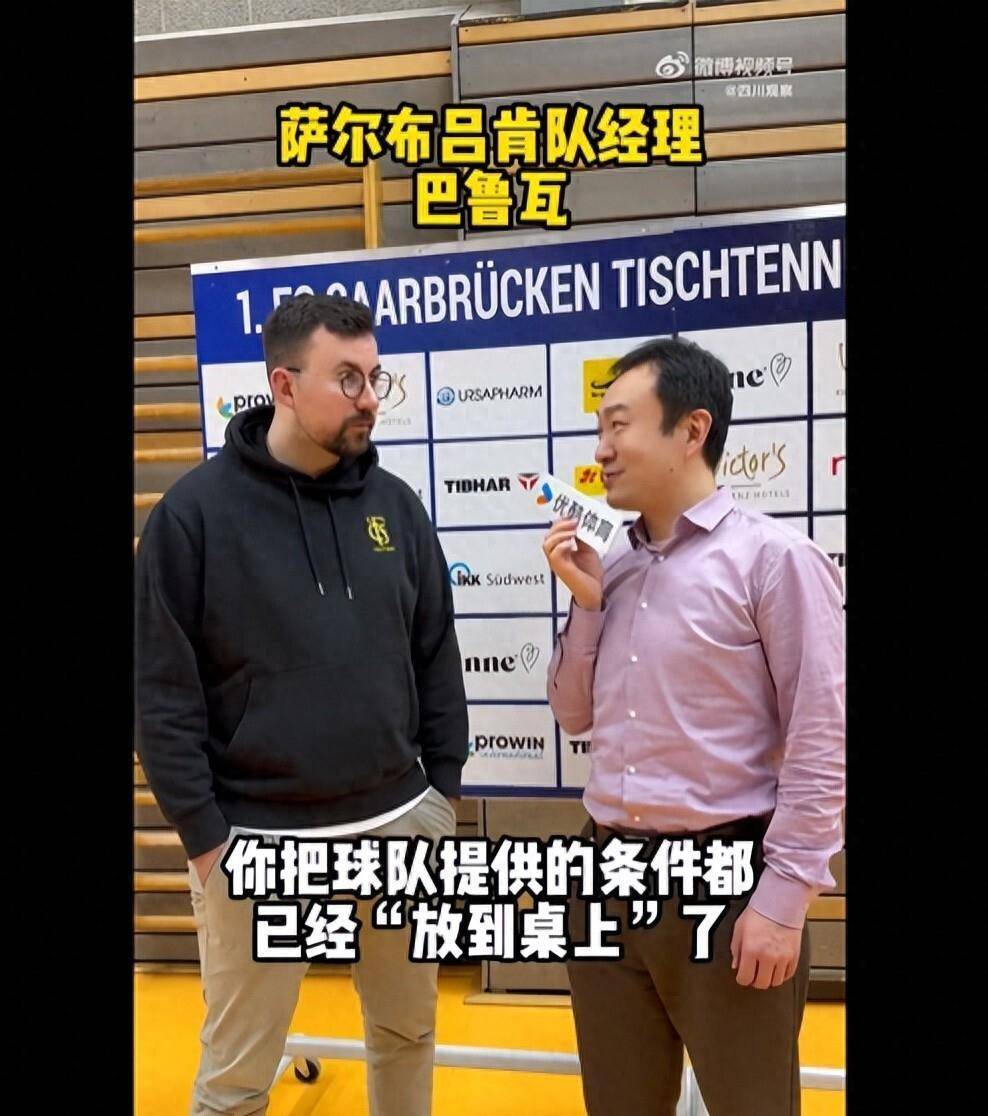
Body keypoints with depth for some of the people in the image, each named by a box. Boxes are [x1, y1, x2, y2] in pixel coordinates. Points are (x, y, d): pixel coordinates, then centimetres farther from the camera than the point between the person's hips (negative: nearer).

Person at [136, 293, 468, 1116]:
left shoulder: (395, 503, 2)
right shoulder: (195, 511, -9)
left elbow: (437, 659, 6)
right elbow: (164, 692, -8)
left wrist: (444, 790, 5)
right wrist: (205, 837, -8)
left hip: (401, 822, 4)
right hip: (257, 840, -3)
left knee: (409, 1031, 22)